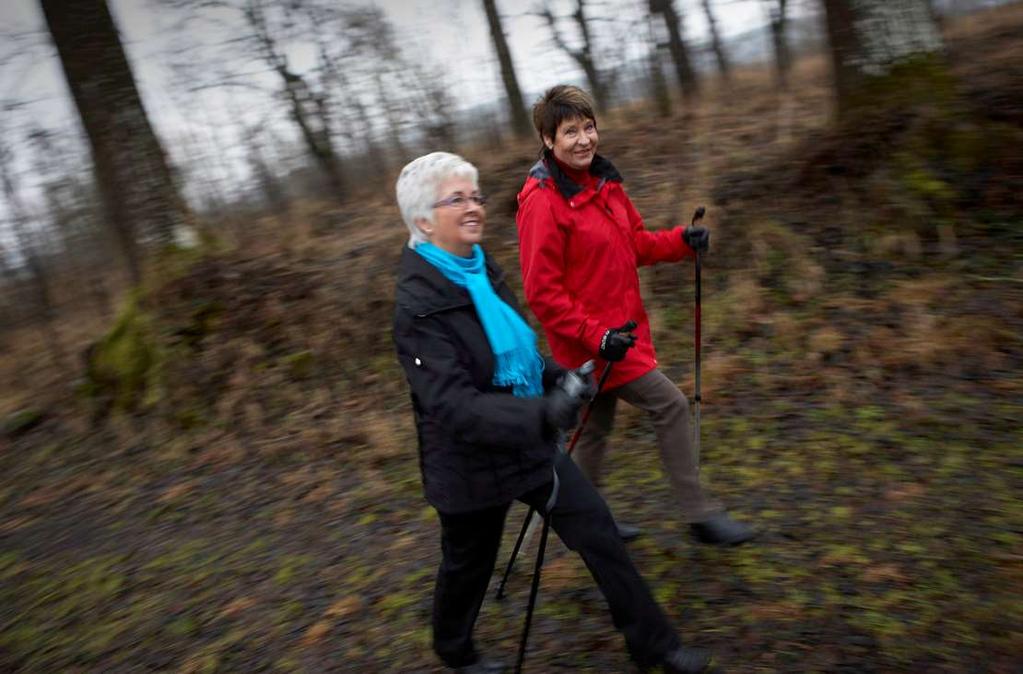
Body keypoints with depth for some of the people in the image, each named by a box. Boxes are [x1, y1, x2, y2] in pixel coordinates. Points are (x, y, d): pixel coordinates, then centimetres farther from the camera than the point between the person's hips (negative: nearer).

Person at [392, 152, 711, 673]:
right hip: (473, 465, -6)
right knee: (468, 565, 18)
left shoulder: (481, 268, -2)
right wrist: (543, 414, -42)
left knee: (598, 531, 9)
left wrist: (557, 376, -5)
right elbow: (455, 407, -32)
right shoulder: (418, 304, -26)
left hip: (530, 447, 7)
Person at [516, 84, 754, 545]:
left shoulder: (603, 181, 6)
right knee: (670, 405, -7)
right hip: (589, 340, -9)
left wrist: (681, 242, -3)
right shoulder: (542, 202, -19)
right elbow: (542, 291, -20)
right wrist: (595, 335, -25)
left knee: (597, 425, 20)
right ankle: (701, 515, 9)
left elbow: (635, 243, 15)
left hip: (618, 330, 9)